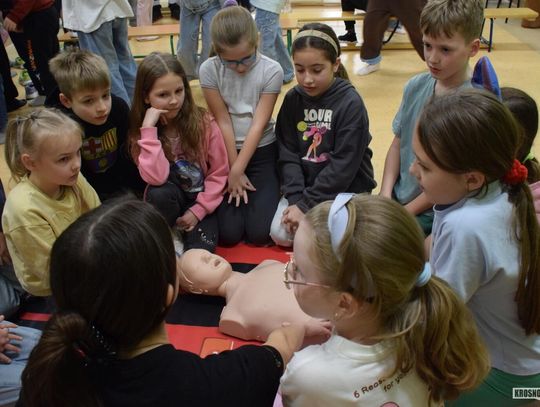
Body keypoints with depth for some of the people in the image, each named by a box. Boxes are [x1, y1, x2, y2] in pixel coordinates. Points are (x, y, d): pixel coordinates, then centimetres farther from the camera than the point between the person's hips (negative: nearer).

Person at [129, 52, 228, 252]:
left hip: (201, 200, -2)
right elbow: (156, 178, -28)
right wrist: (150, 129, -30)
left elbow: (219, 172, -8)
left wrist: (197, 210, -14)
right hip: (169, 200, 2)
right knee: (158, 193, -33)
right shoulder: (141, 131, -12)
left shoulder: (204, 123, -13)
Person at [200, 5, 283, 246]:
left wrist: (237, 171, -17)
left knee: (259, 233, -12)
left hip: (262, 153, 0)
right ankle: (244, 191, 21)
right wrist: (234, 171, -9)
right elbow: (223, 122, -10)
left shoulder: (271, 71, -12)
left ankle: (266, 193, 20)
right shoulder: (209, 70, -11)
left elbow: (259, 124, -13)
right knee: (228, 234, -8)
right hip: (225, 152, 1)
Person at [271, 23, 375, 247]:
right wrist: (296, 198, -16)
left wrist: (306, 205, -19)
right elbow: (287, 154, -2)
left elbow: (343, 165, -19)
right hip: (304, 186, 4)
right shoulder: (292, 99, 0)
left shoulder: (351, 103, -16)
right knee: (280, 234, -11)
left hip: (346, 189, -4)